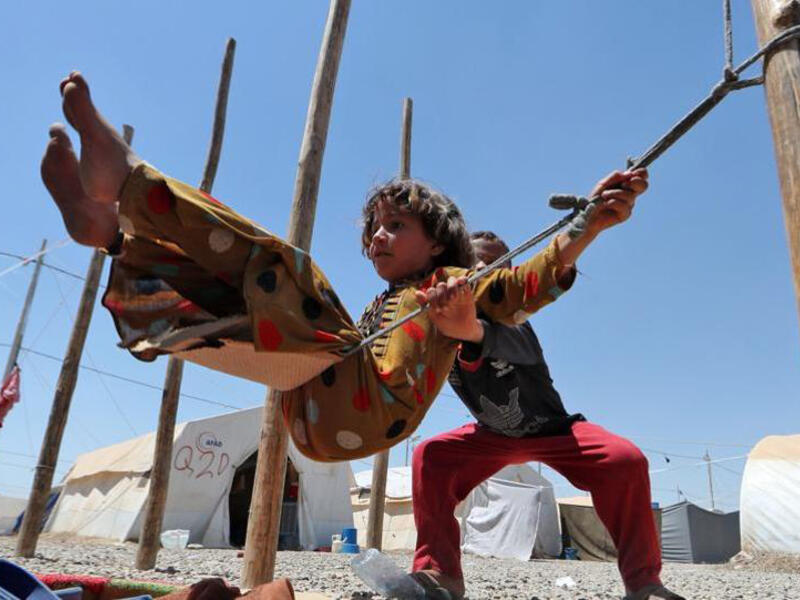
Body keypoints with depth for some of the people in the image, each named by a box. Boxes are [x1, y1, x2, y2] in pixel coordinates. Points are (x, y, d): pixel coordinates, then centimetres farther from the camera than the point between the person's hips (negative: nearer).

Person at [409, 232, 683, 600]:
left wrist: (472, 329, -84)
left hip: (552, 430, -3)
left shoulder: (514, 328, -36)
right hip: (494, 435, 4)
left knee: (625, 460, -29)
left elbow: (499, 340, -61)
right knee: (429, 457, -21)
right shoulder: (441, 334, -17)